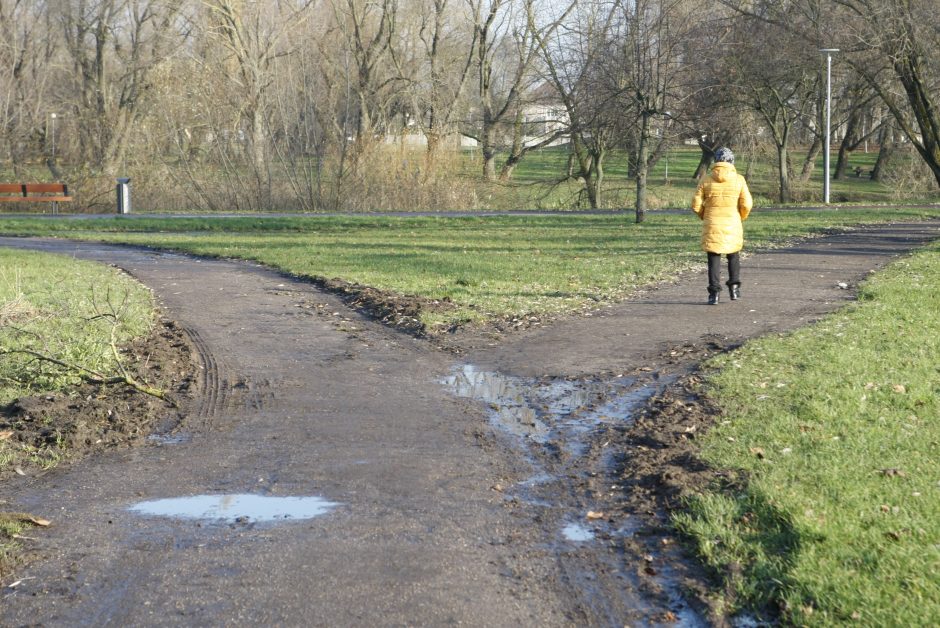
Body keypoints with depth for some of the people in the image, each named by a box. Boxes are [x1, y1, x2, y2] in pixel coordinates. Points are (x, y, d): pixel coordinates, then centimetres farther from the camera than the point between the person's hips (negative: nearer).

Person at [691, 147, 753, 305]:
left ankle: (714, 293, -1)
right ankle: (734, 287, 15)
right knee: (734, 256, 20)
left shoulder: (706, 180, -3)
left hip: (712, 226, 0)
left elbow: (696, 205, -2)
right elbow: (747, 204, -6)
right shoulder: (739, 180, -4)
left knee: (714, 259, 5)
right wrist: (741, 218, 14)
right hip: (732, 226, 0)